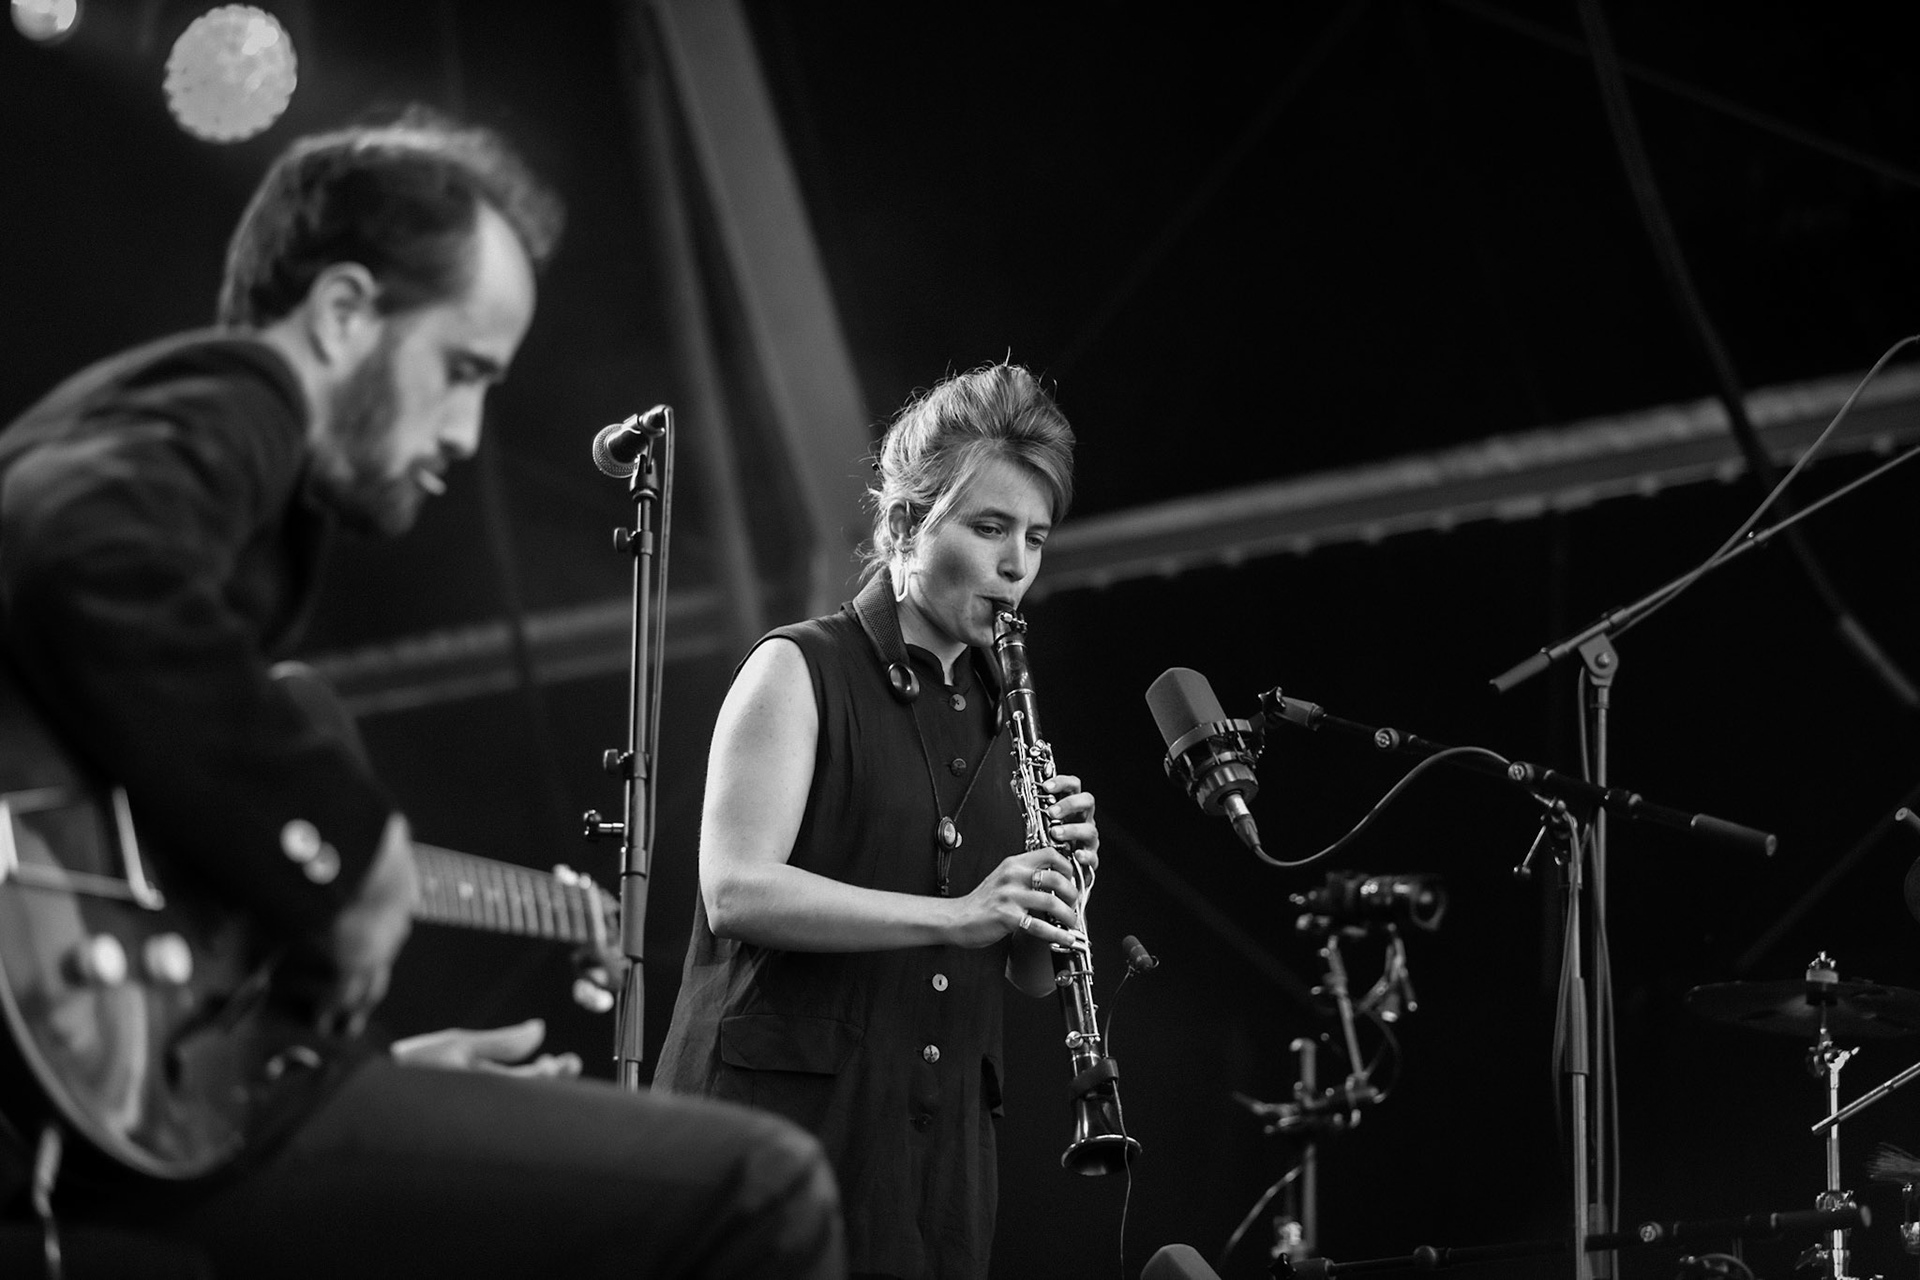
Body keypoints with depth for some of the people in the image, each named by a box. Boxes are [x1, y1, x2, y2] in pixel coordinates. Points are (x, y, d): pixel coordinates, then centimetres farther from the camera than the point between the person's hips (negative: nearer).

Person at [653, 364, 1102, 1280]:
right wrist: (956, 914, -23)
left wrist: (1061, 882, -5)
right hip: (788, 1102, -6)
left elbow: (1030, 976, 16)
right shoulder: (798, 672, -2)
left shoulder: (999, 714, 15)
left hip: (939, 1135, 6)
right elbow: (736, 889, -16)